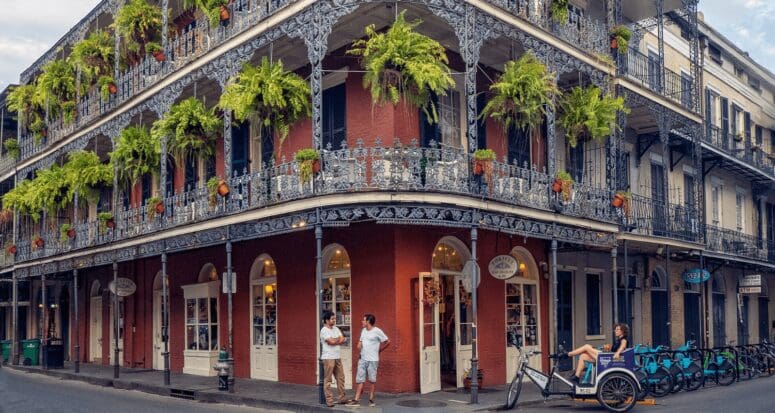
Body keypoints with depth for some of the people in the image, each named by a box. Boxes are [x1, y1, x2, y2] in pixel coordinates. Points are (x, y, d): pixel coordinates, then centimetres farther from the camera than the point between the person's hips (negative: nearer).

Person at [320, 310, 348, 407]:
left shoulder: (336, 329, 13)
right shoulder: (324, 330, -10)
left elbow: (343, 340, 4)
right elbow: (332, 342, -19)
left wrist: (335, 341, -12)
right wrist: (339, 339, 0)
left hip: (337, 358, 8)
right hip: (328, 358, -8)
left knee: (340, 378, 9)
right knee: (328, 380, -2)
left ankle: (342, 398, 16)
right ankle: (329, 400, 2)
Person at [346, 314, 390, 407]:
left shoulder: (377, 331, -10)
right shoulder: (363, 330, 12)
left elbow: (387, 342, -6)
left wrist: (378, 350, 0)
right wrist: (359, 344, 2)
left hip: (372, 360, -6)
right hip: (362, 359, 6)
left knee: (372, 380, 3)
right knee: (360, 380, 3)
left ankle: (371, 400, 12)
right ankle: (356, 400, 3)